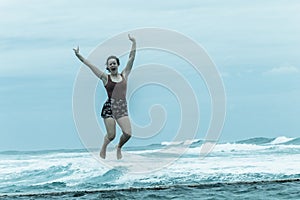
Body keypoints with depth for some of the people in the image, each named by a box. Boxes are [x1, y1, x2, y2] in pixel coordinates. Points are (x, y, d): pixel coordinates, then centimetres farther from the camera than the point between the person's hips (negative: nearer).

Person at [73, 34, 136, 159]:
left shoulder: (124, 75, 9)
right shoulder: (105, 78, 4)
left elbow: (131, 58, 8)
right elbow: (89, 65, 1)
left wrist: (134, 43, 4)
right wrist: (79, 56, -3)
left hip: (123, 108, 2)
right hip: (109, 107, -2)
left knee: (128, 134, -9)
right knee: (111, 135, -4)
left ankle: (119, 147, 23)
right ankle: (103, 149, 28)